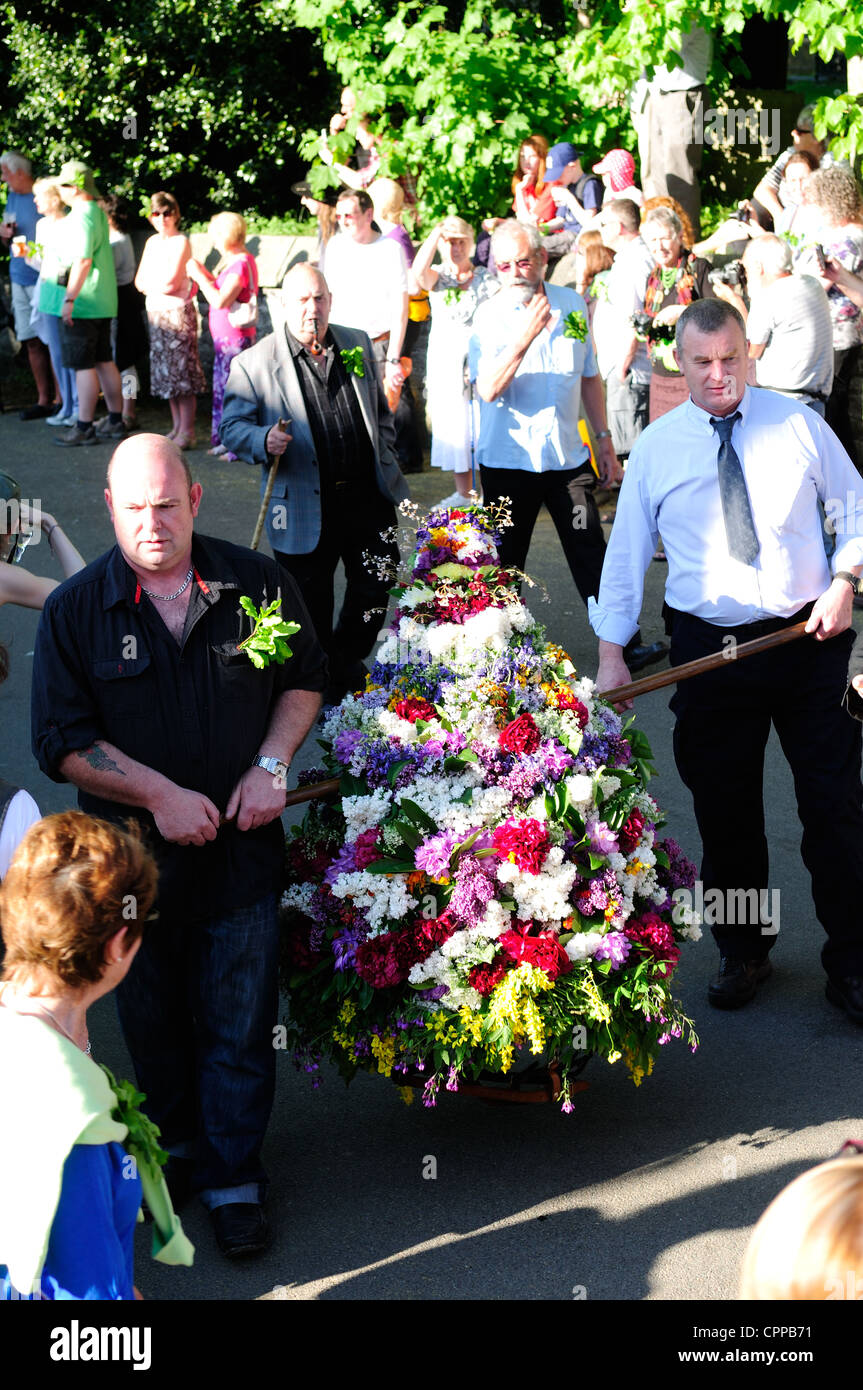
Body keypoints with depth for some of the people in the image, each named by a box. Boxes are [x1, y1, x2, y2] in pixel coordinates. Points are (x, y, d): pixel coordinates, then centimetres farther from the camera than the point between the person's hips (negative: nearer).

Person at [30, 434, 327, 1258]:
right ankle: (176, 1143, 42)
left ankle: (234, 1176, 24)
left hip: (241, 849, 0)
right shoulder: (74, 610, -8)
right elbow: (61, 743, -8)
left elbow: (305, 678, 9)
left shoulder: (257, 584, -5)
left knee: (240, 1025, 7)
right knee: (154, 1020, 19)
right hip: (134, 854, 0)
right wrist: (161, 795, -17)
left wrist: (272, 764, -7)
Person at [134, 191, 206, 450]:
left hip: (178, 311, -8)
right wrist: (161, 284, -7)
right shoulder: (152, 242, 12)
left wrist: (150, 284, 1)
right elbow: (139, 282, 10)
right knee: (165, 371, 10)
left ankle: (186, 432, -5)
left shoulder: (181, 242, -10)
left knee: (182, 370, -7)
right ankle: (176, 427, 18)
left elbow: (171, 284, -15)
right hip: (156, 312, 8)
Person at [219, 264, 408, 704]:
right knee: (311, 606, 7)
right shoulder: (253, 364, -7)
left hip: (368, 497, 4)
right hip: (306, 510, -4)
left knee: (377, 587, 14)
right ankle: (320, 687, 26)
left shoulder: (358, 345, 7)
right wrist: (264, 442, -28)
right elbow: (232, 428, -7)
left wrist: (387, 464, 13)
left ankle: (346, 664, 38)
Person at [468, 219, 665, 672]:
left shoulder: (573, 305, 4)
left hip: (569, 455, 2)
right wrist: (526, 336, -30)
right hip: (508, 459, -2)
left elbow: (589, 377, 15)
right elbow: (488, 391, -21)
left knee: (591, 555, 2)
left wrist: (604, 440, 14)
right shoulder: (489, 316, -7)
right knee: (505, 565, 6)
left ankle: (624, 643, 9)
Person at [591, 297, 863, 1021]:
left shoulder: (797, 423, 3)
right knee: (725, 811, 8)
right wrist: (611, 652, -3)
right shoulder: (655, 447, 3)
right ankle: (743, 953, 27)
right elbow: (626, 552, 4)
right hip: (710, 650, 0)